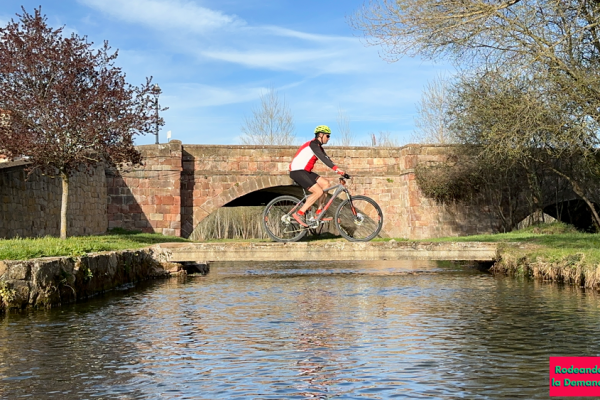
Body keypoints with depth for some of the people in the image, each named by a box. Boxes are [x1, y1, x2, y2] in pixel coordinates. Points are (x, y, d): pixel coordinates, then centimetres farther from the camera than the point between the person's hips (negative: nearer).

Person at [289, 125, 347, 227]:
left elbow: (327, 159, 14)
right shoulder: (313, 144, -14)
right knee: (318, 192, -17)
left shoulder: (318, 147, 18)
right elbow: (322, 158, -27)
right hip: (297, 172, -10)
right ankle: (299, 213, -14)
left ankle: (319, 211, 7)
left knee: (325, 183, 4)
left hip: (304, 171, 10)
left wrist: (340, 171, 5)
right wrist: (336, 168, -34)